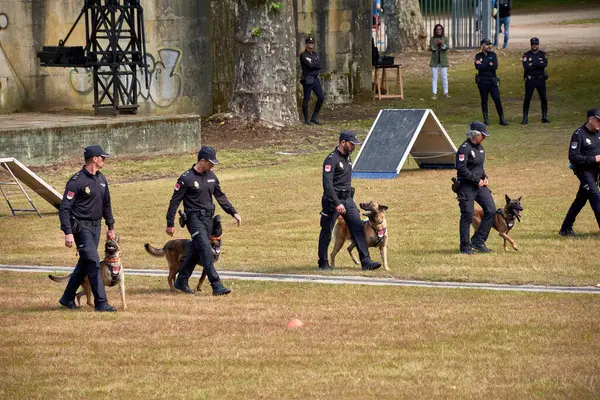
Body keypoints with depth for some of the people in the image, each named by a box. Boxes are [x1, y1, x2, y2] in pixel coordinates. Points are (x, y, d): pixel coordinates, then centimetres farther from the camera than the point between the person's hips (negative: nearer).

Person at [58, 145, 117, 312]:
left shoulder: (101, 179, 10)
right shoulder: (77, 181, -15)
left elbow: (106, 205, 22)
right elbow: (64, 208, -16)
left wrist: (111, 227, 19)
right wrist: (68, 233, -22)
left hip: (95, 226, 8)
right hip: (81, 227, -8)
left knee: (85, 263, 13)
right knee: (93, 262, -11)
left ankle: (67, 298, 25)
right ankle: (101, 303, -9)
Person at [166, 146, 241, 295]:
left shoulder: (211, 176, 10)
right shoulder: (186, 178, -11)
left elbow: (220, 196, 20)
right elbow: (175, 201, -7)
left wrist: (233, 213, 14)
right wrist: (170, 224, -8)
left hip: (208, 218, 7)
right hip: (194, 218, -7)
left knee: (196, 251, 13)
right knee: (206, 250, -15)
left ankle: (181, 282, 26)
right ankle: (216, 286, -18)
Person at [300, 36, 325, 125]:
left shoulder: (315, 55, 16)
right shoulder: (303, 55, -6)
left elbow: (319, 66, 3)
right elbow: (310, 65, -19)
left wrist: (313, 64, -11)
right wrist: (316, 65, -4)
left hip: (315, 79, 7)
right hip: (307, 80, -7)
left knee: (321, 98, 1)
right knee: (306, 100, -1)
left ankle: (314, 117, 12)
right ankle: (306, 119, 7)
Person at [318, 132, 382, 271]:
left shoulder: (347, 158, 13)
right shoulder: (331, 160, -15)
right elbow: (327, 184, -22)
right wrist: (337, 203, -27)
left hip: (348, 199, 8)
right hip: (333, 200, -8)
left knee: (358, 228, -4)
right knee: (326, 232, 4)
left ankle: (366, 261, -8)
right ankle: (323, 263, 16)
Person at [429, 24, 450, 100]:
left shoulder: (445, 39, 4)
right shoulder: (432, 39, 4)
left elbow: (446, 48, -9)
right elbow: (430, 49, -4)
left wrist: (442, 43, -28)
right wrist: (434, 44, -23)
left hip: (443, 61, 0)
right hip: (434, 60, 0)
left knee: (444, 77, 1)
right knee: (434, 77, -1)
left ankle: (446, 93, 9)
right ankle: (434, 94, -1)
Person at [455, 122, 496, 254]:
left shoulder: (479, 147, 12)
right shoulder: (465, 149, -16)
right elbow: (461, 169, -22)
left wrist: (484, 177, 6)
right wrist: (477, 180, -17)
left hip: (480, 184, 8)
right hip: (467, 186, -8)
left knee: (491, 210, -1)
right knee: (467, 217, -2)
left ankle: (478, 242, 7)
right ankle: (465, 247, 8)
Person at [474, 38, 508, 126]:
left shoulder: (493, 55, 6)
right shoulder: (478, 56, 2)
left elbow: (495, 66, -11)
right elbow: (478, 66, -17)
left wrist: (483, 65, -13)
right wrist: (489, 64, -13)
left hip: (492, 81, 1)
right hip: (482, 81, -1)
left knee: (497, 99, -4)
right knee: (484, 100, 6)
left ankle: (502, 119, 2)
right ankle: (486, 119, 14)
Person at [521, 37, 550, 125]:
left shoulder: (542, 54, 6)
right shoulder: (526, 55, 1)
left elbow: (545, 64, -13)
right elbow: (526, 67, -15)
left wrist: (533, 64, -16)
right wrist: (538, 65, -13)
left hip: (540, 79, 2)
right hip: (530, 80, -2)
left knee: (544, 98, 3)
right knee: (527, 99, -3)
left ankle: (544, 117, 14)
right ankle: (525, 118, 1)